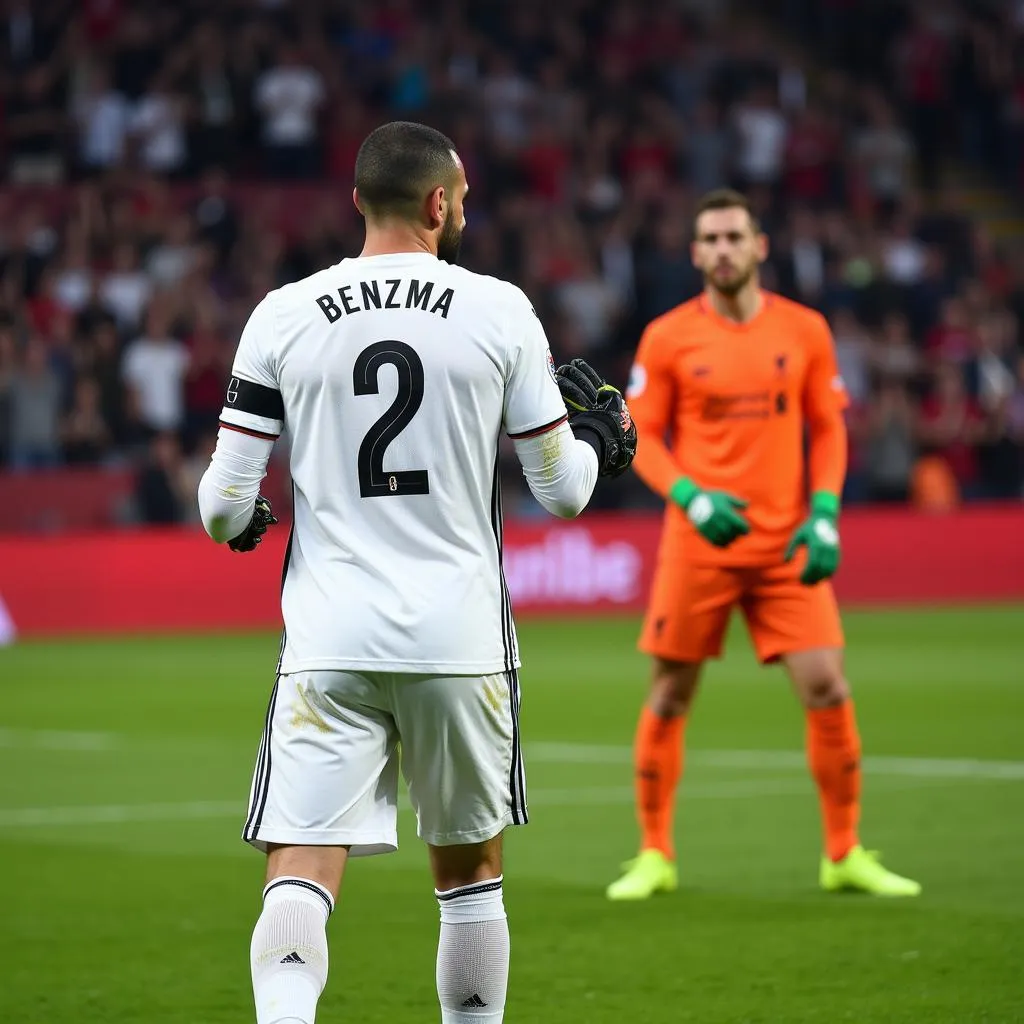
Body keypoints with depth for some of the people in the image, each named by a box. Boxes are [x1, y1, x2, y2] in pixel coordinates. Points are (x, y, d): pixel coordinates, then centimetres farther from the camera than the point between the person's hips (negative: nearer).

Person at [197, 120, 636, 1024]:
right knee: (471, 869, 18)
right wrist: (596, 436, 26)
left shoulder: (284, 317, 0)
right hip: (461, 636, 1)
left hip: (330, 643, 0)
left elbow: (224, 505, -1)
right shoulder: (499, 312, -1)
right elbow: (564, 490, 3)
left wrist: (239, 523, 23)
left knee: (300, 875, -6)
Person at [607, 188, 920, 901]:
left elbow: (829, 430, 10)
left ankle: (844, 855, 7)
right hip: (698, 544, -1)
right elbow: (641, 435, 2)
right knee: (671, 695, 3)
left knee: (828, 690, -6)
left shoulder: (805, 331, 4)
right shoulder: (667, 337, -1)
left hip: (787, 546, 1)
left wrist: (825, 515, -4)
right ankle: (654, 855, 17)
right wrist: (690, 497, -15)